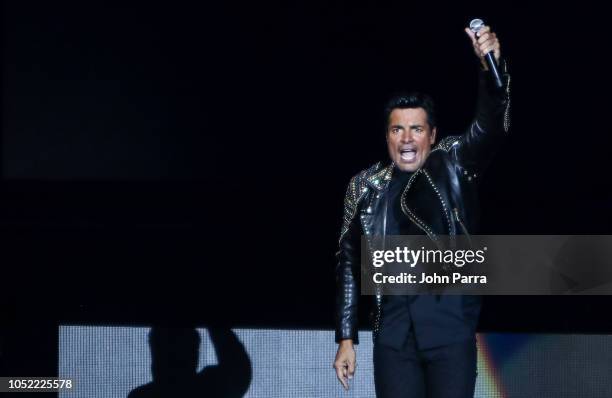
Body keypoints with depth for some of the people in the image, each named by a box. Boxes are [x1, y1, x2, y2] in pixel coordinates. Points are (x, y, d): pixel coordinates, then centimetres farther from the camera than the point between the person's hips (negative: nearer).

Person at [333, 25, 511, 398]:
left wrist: (491, 66, -30)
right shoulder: (365, 186, 11)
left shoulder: (454, 165, 6)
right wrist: (346, 339, 11)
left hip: (450, 323, -2)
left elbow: (492, 127, -12)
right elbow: (349, 265, 14)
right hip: (394, 328, 2)